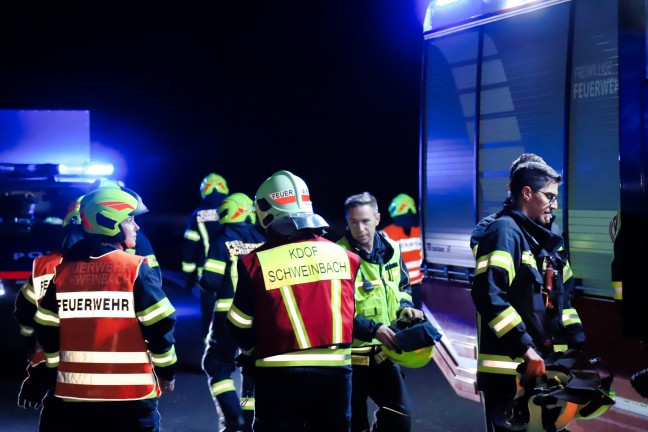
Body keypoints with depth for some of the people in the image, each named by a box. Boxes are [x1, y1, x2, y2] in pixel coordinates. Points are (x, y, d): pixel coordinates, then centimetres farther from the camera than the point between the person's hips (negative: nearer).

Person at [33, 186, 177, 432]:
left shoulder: (63, 271, 4)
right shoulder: (135, 268, -10)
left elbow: (46, 331, 8)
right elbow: (160, 327, -10)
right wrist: (166, 371, 3)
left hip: (72, 394, 4)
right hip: (130, 396, -4)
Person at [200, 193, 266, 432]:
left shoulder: (222, 243, -7)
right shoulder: (262, 242, 2)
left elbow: (210, 281, -12)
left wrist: (202, 282, 9)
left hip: (228, 312, -3)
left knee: (217, 364, 10)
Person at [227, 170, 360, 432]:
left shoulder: (256, 263, -9)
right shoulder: (344, 256, 0)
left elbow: (241, 327, 0)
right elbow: (352, 314, 10)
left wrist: (253, 352, 20)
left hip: (280, 374, -2)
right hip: (335, 370, 3)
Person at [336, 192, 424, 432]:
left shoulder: (390, 249, 2)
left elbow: (402, 286, 19)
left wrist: (404, 307, -2)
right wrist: (374, 329, -28)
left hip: (383, 352, 5)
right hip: (351, 355, -5)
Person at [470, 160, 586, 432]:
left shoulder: (546, 241, 18)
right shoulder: (504, 232, -12)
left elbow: (562, 298, 22)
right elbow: (489, 296, -24)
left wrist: (579, 345, 10)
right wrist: (526, 349, -23)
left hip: (543, 365, 9)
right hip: (508, 369, -9)